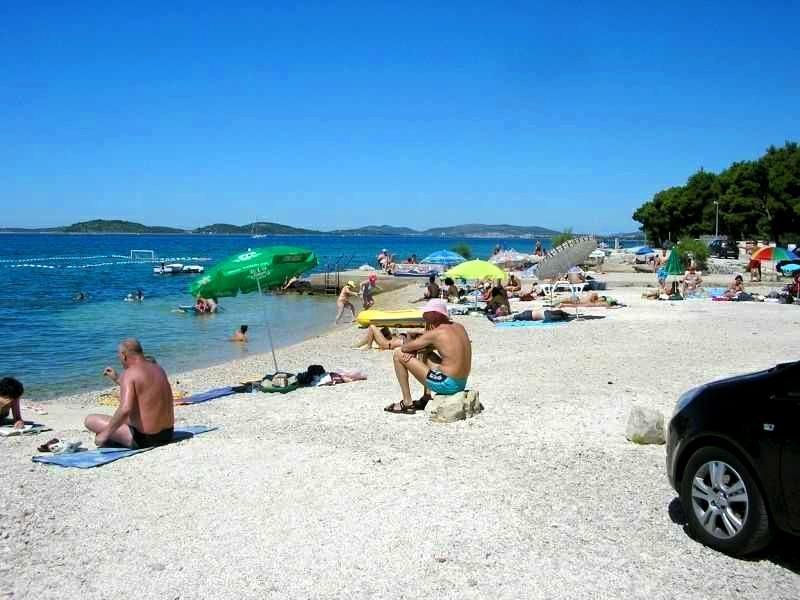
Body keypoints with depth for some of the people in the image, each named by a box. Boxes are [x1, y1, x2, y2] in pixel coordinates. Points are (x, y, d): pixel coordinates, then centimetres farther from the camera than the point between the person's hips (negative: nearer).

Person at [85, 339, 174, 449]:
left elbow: (125, 410, -29)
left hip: (144, 439, -8)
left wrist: (105, 434, -19)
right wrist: (117, 379, 29)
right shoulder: (158, 369, 7)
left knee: (90, 420, 0)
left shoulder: (129, 374, -17)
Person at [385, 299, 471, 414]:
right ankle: (425, 399, 32)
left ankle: (407, 403, 7)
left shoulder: (435, 333, -14)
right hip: (462, 383, 8)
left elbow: (405, 347, -6)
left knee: (398, 355, 0)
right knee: (426, 353, 32)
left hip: (447, 385, -8)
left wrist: (414, 348, 17)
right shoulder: (459, 327, 7)